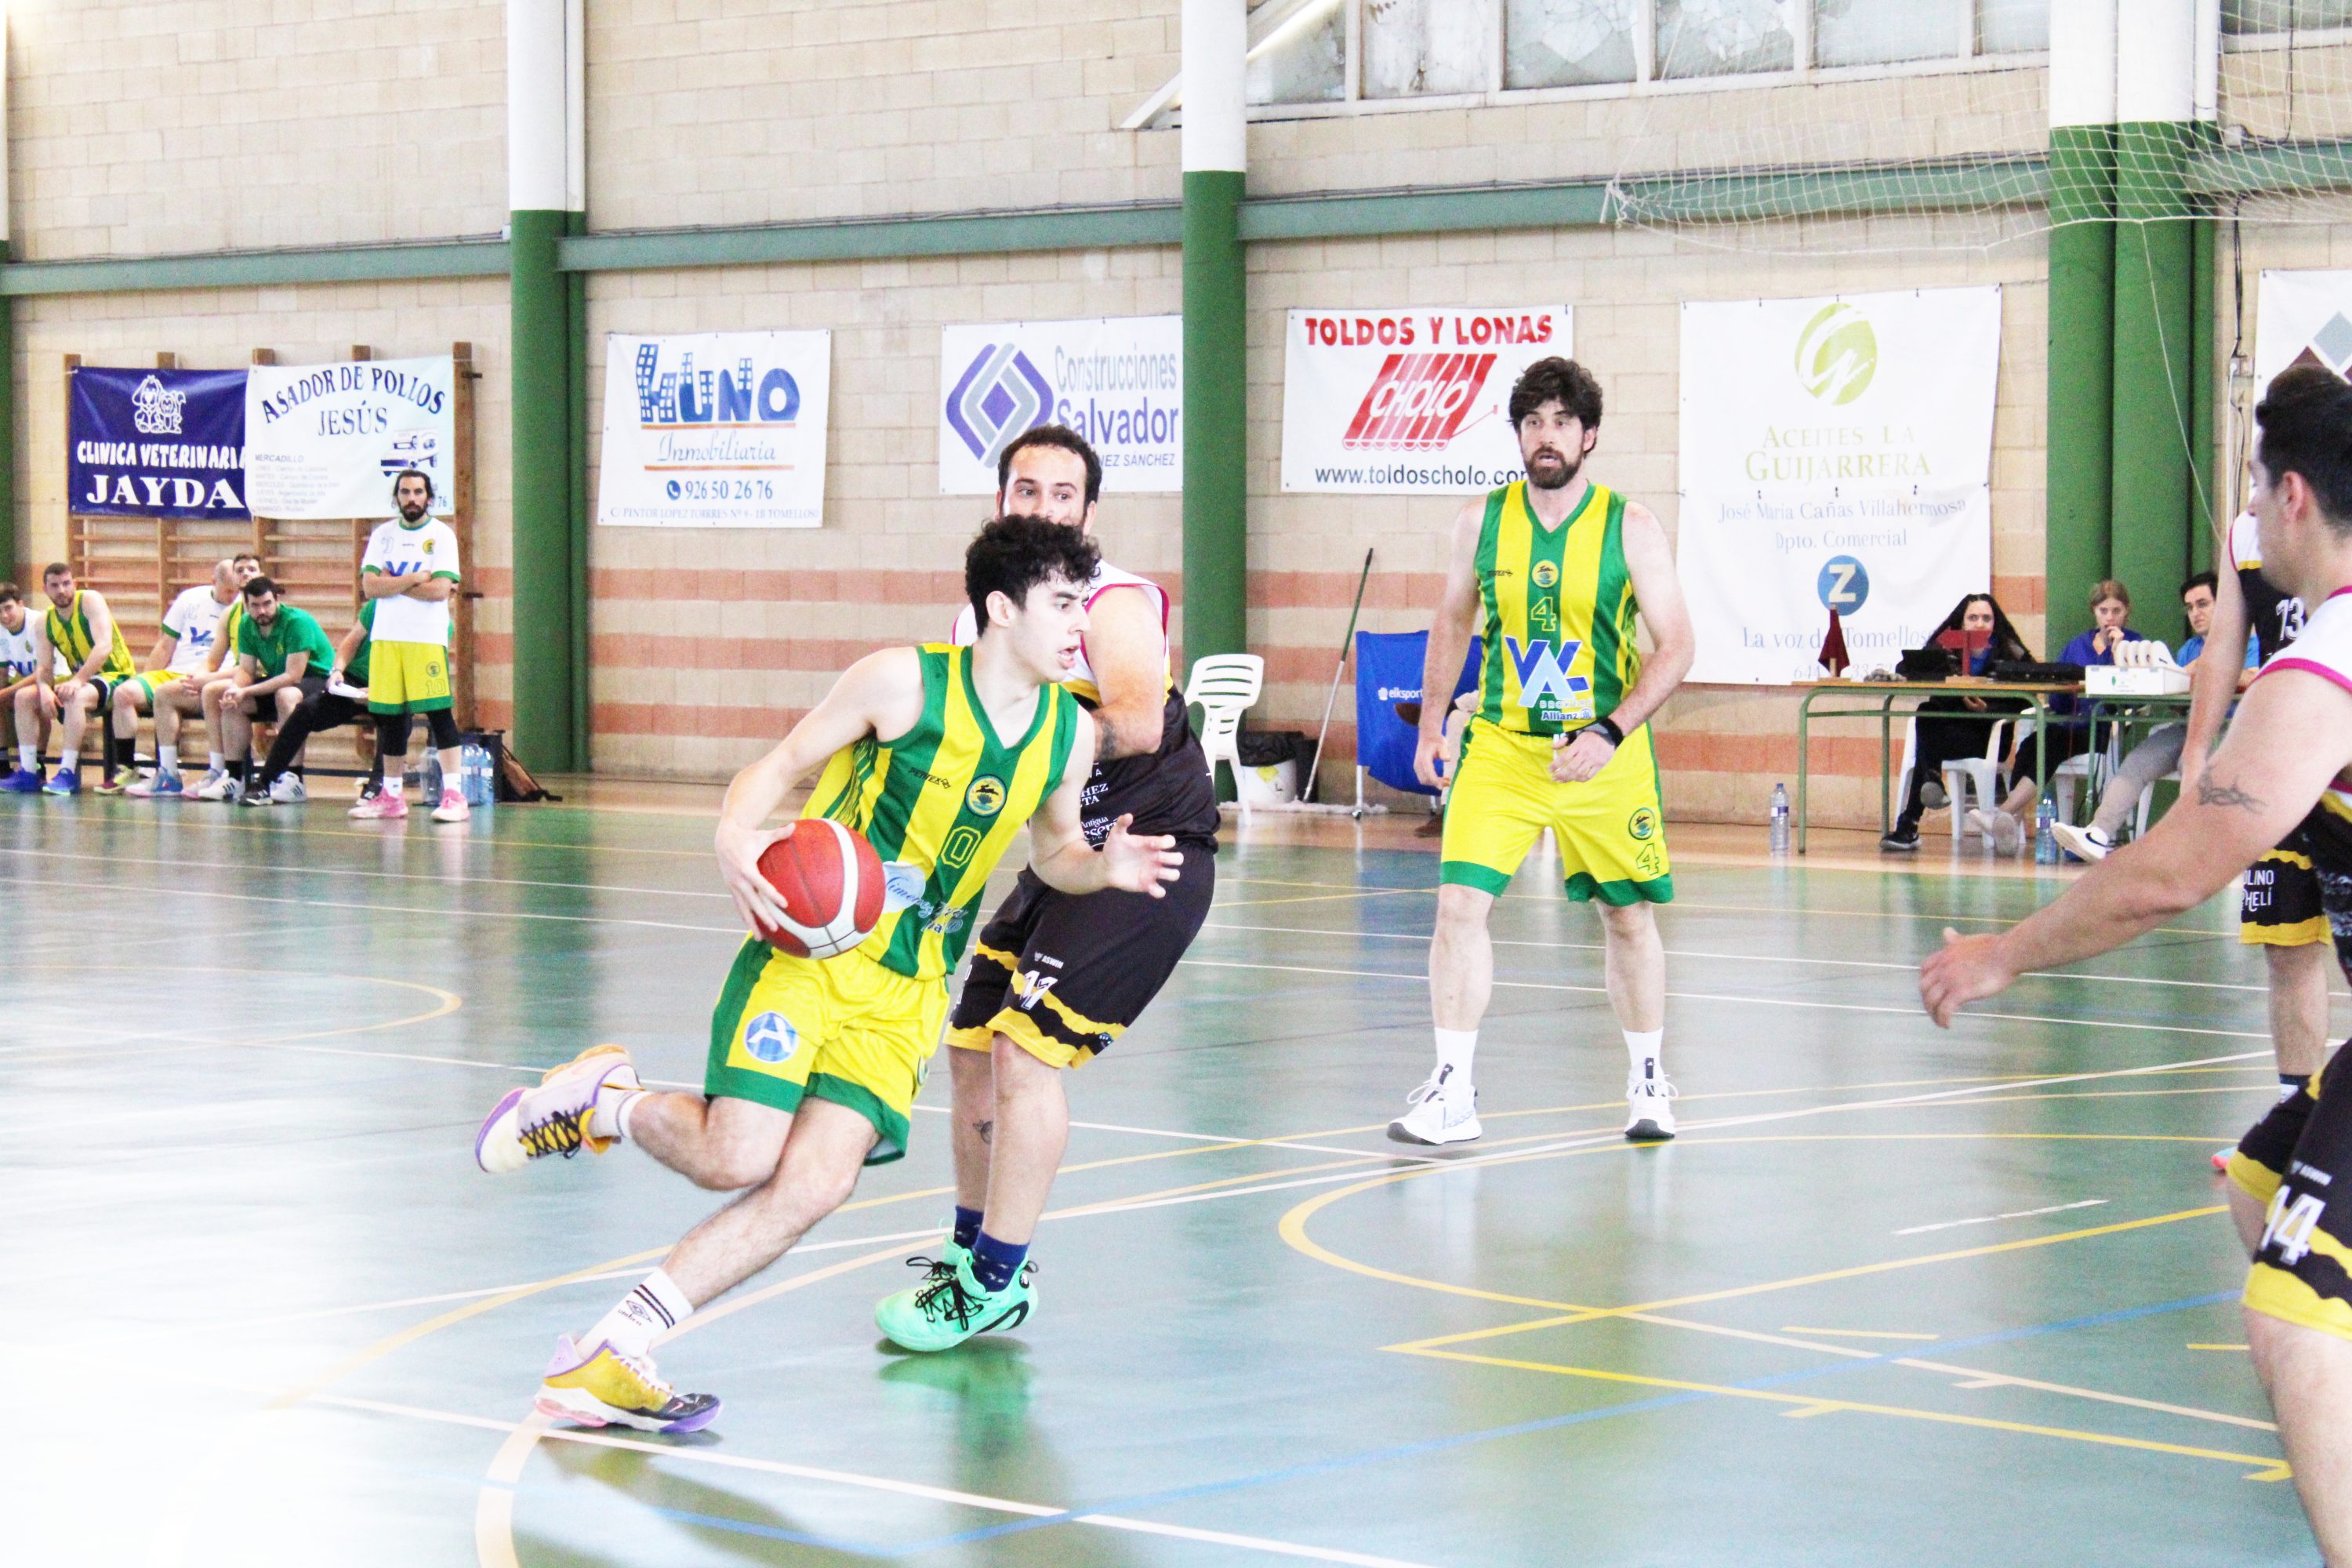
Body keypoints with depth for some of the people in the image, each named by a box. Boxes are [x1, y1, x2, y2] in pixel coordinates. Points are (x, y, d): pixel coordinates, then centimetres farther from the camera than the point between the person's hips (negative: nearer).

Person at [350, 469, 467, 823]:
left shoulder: (441, 535, -1)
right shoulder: (383, 535, 10)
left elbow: (440, 589, -12)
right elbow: (370, 586, -1)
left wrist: (392, 584, -7)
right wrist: (417, 578, -9)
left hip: (427, 638, -4)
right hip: (385, 638, 4)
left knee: (438, 713, -10)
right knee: (390, 717, 8)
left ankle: (454, 795, -10)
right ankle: (391, 797, 15)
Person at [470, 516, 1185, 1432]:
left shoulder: (1070, 731, 5)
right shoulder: (906, 682, -9)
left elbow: (1054, 849, 19)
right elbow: (780, 766, -2)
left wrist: (1103, 868, -4)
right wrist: (735, 842, -22)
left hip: (905, 990, 5)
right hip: (808, 947, -5)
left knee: (815, 1186, -13)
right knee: (735, 1159, -20)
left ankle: (607, 1361, -7)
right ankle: (603, 1098, 14)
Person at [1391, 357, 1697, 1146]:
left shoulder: (1630, 528, -8)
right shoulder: (1482, 520, -1)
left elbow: (1675, 646, -9)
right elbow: (1452, 624, 14)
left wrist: (1609, 734, -20)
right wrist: (1430, 728, 14)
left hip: (1605, 752, -1)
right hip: (1501, 745, 1)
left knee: (1628, 913, 10)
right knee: (1460, 902, -13)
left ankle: (1648, 1079, 29)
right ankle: (1453, 1093, -8)